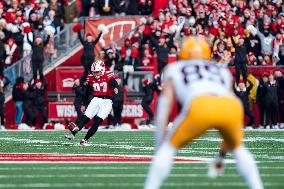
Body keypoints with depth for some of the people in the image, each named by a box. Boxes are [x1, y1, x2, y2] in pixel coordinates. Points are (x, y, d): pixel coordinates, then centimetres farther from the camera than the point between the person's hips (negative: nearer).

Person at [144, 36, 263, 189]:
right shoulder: (222, 70, 40)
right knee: (237, 148, 31)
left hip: (200, 106, -3)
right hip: (232, 106, 3)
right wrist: (223, 153, 49)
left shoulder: (174, 69, 33)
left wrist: (159, 147, 31)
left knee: (168, 148, 17)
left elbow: (162, 115, 27)